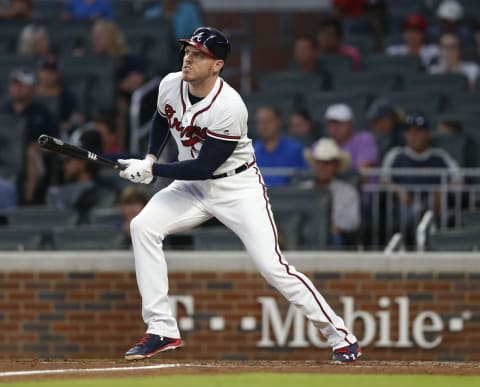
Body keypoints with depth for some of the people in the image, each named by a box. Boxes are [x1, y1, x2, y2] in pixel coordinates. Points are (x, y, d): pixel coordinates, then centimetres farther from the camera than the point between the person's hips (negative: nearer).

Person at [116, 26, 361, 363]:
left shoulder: (229, 107, -29)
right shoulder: (171, 85, -9)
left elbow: (203, 168, -27)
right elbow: (162, 120, 16)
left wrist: (153, 170, -23)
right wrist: (149, 158, 1)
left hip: (238, 187, -6)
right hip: (193, 187, 6)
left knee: (271, 264, -15)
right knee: (143, 227, -14)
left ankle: (340, 337, -3)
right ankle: (161, 330, -8)